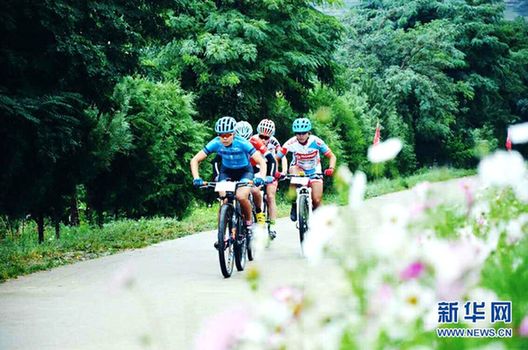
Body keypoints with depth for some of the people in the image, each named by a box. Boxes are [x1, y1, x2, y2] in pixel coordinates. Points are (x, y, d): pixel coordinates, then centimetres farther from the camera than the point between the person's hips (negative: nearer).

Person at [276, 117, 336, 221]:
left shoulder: (316, 142, -26)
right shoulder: (291, 143, -26)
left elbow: (332, 156, -18)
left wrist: (331, 168, -36)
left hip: (314, 171, 0)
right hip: (298, 169, 0)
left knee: (316, 200, -14)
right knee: (293, 170, -37)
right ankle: (294, 207, -22)